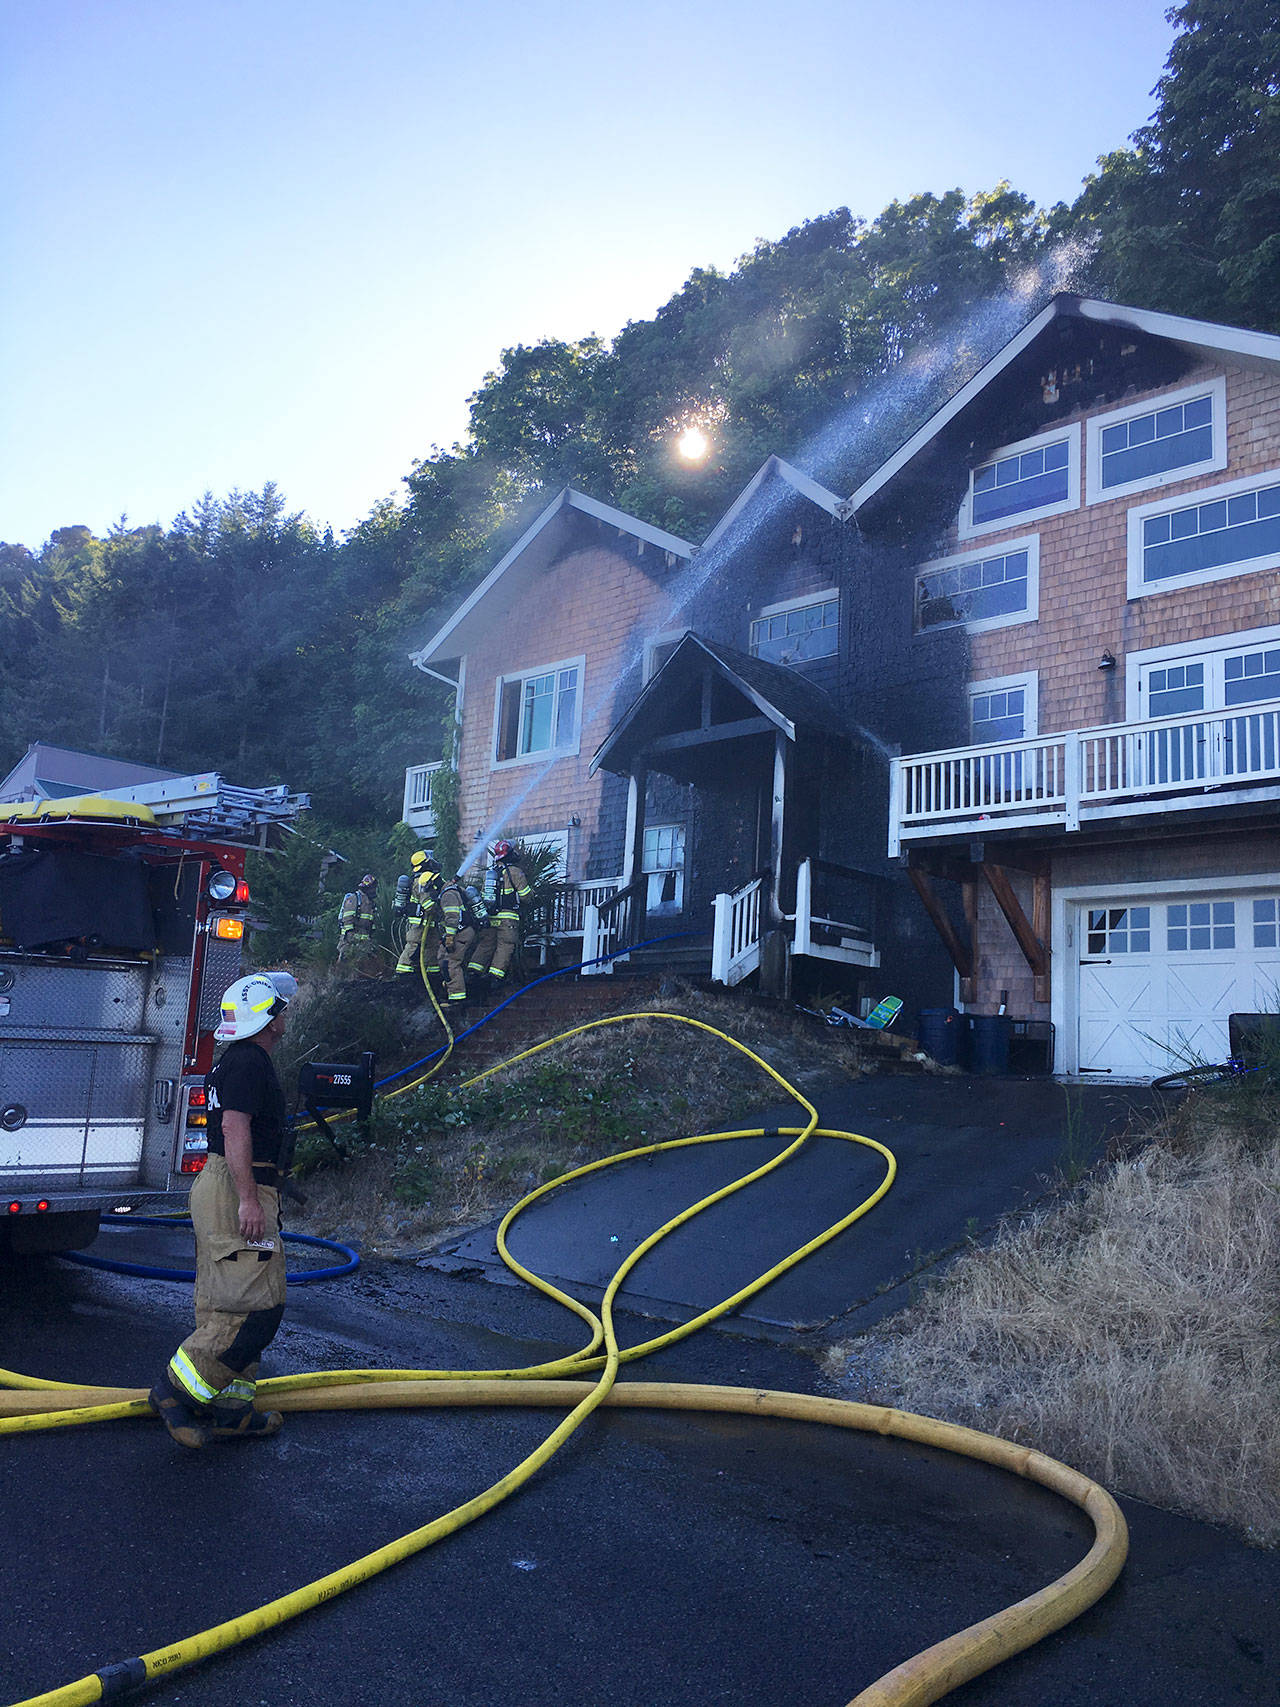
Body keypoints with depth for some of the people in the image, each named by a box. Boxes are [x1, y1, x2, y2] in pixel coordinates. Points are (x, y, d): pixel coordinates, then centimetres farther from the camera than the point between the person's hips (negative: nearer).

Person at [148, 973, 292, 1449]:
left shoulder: (233, 1061, 19)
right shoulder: (249, 1062, -14)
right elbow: (235, 1127, -23)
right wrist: (248, 1199, -26)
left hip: (217, 1188, 11)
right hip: (239, 1193, -11)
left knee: (225, 1308, 11)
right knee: (257, 1307, -10)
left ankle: (228, 1410, 16)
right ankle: (177, 1390, -6)